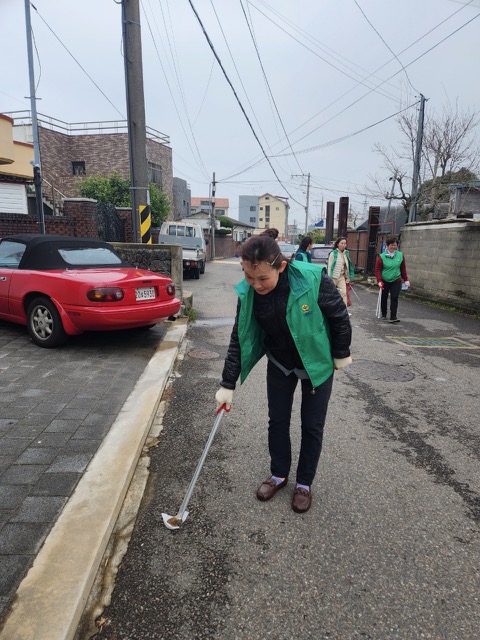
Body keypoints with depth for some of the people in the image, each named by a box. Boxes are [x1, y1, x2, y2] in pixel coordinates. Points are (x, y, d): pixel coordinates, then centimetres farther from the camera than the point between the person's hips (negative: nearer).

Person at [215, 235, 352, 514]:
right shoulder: (248, 293, -20)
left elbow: (339, 316, -16)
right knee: (278, 420, 14)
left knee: (312, 426, 9)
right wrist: (228, 385, -11)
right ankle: (279, 475, 37)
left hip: (316, 363, -3)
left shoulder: (312, 279, -33)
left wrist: (341, 354, -6)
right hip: (279, 364, 3)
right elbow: (240, 339, -12)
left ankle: (304, 483, 31)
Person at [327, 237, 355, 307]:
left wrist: (348, 278, 10)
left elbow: (347, 266, 12)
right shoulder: (333, 253, -10)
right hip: (334, 276, -5)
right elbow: (329, 266, -12)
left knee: (344, 293, -3)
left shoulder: (346, 253, 8)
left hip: (342, 277, 5)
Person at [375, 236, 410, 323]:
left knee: (394, 298, -8)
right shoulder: (381, 256, -10)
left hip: (396, 281, 1)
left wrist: (406, 280, 8)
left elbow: (403, 269, 8)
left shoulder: (400, 255, 0)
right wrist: (379, 281, -18)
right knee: (384, 298, 12)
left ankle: (393, 317, -6)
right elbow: (377, 269, -10)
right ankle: (384, 314, 30)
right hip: (384, 281, -1)